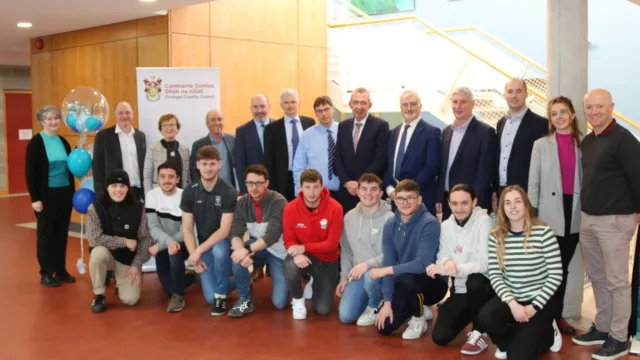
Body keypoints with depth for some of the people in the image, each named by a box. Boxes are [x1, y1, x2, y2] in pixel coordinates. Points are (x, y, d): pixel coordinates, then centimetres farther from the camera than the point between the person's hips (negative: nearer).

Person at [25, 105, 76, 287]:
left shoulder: (63, 142, 9)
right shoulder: (35, 143, -7)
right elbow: (29, 173, -9)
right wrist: (34, 198, -14)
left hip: (65, 193, 5)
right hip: (46, 194, -5)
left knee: (62, 232, 10)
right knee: (46, 233, 5)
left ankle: (61, 270, 21)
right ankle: (46, 273, 14)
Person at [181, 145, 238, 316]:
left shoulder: (228, 192, -16)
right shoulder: (189, 192, -4)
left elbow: (224, 231, -20)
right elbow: (187, 229, -3)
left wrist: (198, 251, -24)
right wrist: (194, 256, -15)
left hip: (224, 243, -3)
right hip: (204, 246, 3)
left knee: (218, 251, -39)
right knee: (210, 297, -10)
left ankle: (221, 294, -14)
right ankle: (235, 284, 23)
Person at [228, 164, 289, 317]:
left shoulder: (278, 202, -21)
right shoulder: (242, 203, -7)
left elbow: (273, 234, -31)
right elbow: (235, 233, -18)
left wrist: (248, 250, -43)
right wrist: (240, 248, -41)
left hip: (278, 251, -3)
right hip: (257, 247, 3)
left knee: (280, 302, -9)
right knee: (237, 255, -31)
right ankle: (245, 299, -12)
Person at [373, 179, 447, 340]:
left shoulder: (429, 223, -23)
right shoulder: (390, 225, -5)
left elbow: (423, 264, -31)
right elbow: (389, 263, -6)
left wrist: (385, 271, -25)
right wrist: (387, 302, -11)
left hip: (432, 283, -5)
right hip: (406, 284, 6)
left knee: (406, 277, -37)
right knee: (384, 327, -4)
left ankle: (419, 319, -6)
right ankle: (418, 308, 25)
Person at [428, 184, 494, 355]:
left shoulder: (483, 221, -15)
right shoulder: (446, 225, 2)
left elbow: (484, 264, -22)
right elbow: (442, 257, 4)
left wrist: (448, 269, -30)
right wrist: (447, 262, -21)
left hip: (482, 287, -4)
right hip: (460, 290, 5)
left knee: (474, 280, -39)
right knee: (439, 337, -8)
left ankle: (479, 334, -14)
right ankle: (469, 315, 23)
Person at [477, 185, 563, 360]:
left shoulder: (543, 233, -11)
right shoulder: (496, 237, -2)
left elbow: (555, 275, -11)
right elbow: (494, 275, -5)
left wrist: (534, 307, -15)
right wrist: (512, 303, -20)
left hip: (539, 300, -3)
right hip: (510, 298, 3)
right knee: (485, 318, -28)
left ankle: (548, 334, 19)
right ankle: (515, 339, 7)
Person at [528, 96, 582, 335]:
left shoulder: (583, 144, 6)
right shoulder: (541, 145, 2)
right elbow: (533, 183, 1)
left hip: (574, 214, 2)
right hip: (549, 215, -2)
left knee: (564, 267, 11)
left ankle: (558, 314, 22)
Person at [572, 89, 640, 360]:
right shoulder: (587, 141, 11)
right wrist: (587, 210, 17)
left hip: (615, 220, -8)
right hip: (588, 218, 8)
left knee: (617, 281, 0)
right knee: (597, 278, 16)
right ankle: (602, 328, 28)